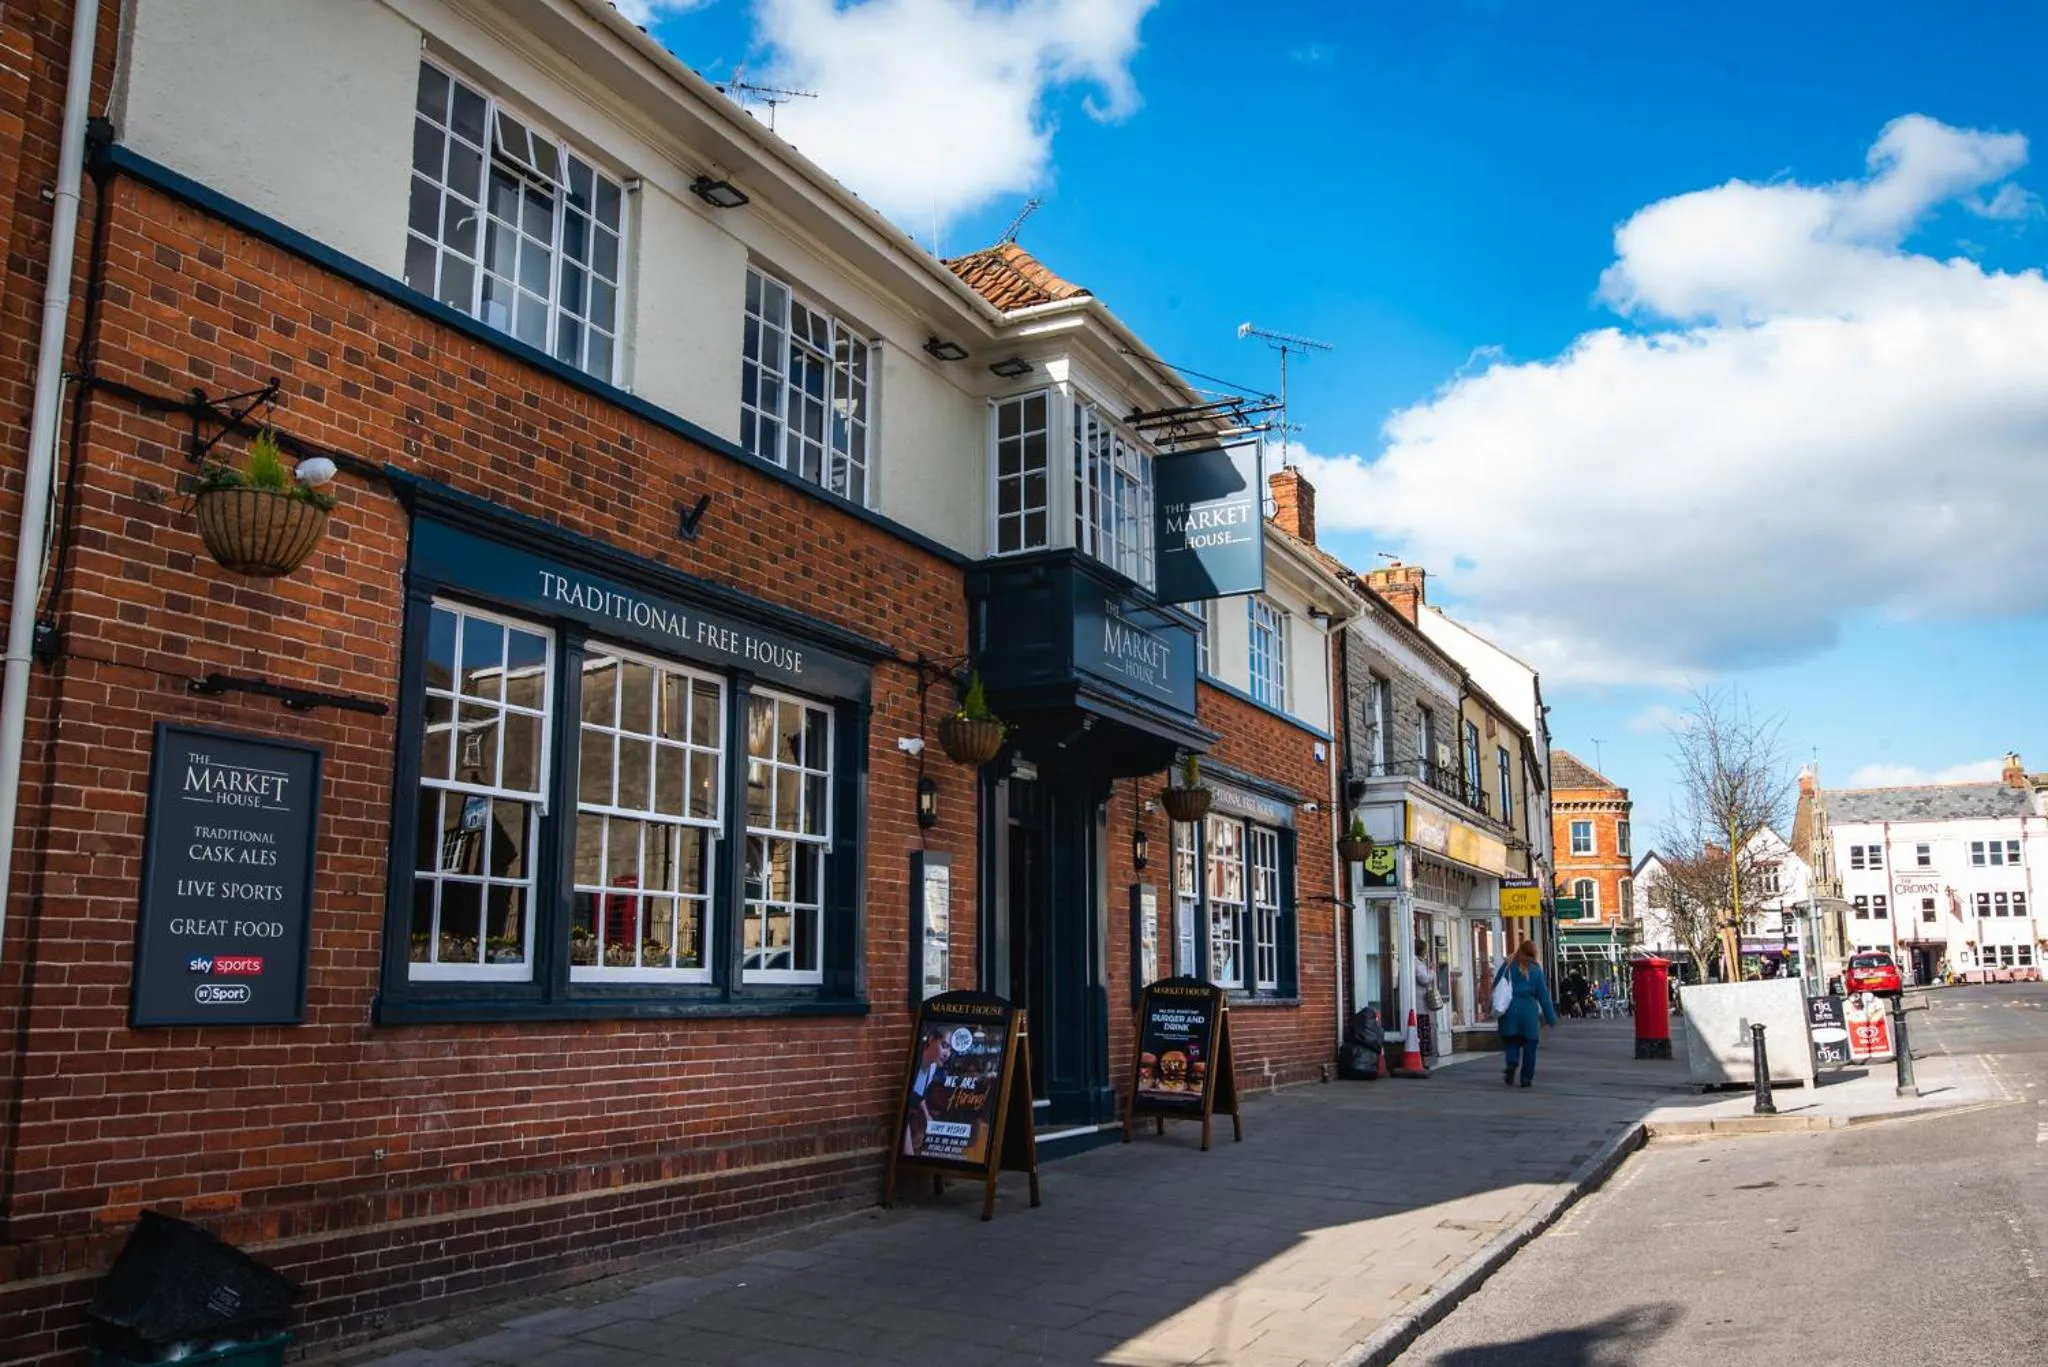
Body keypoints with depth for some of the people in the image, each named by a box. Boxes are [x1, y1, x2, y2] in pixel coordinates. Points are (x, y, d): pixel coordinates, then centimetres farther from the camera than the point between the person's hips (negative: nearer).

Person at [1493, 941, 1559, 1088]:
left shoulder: (1508, 966, 3)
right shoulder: (1535, 969, 1)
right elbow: (1543, 995, 2)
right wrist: (1551, 1017, 7)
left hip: (1509, 1010, 1)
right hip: (1529, 1011, -1)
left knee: (1511, 1041, 11)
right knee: (1529, 1044, 7)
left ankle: (1511, 1064, -16)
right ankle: (1526, 1077, 6)